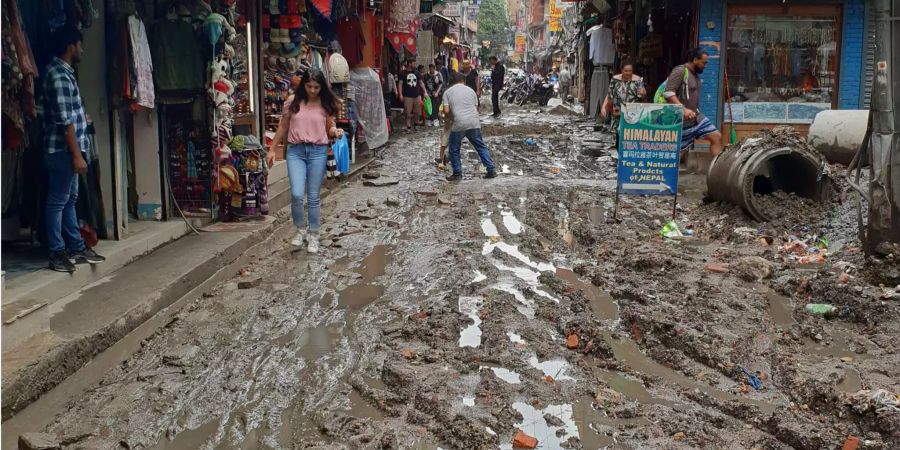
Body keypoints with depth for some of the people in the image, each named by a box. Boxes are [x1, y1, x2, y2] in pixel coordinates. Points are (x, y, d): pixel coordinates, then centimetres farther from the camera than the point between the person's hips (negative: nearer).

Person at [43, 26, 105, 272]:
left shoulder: (63, 71, 14)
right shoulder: (59, 75, -18)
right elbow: (65, 121, -22)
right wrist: (77, 155, -22)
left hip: (68, 149, 10)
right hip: (62, 150, -10)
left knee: (70, 199, 14)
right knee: (57, 201, -3)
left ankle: (76, 247, 22)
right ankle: (57, 253, 4)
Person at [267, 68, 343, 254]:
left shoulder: (326, 104, 0)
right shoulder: (292, 101, 0)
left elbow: (329, 127, 10)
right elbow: (283, 127, 8)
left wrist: (336, 132, -13)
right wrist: (272, 150, 10)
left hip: (318, 152, 0)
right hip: (295, 151, 0)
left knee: (313, 197, 5)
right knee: (297, 194, -12)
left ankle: (313, 235, 20)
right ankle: (300, 229, 13)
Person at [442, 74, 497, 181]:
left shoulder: (448, 92, 8)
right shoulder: (470, 90, 15)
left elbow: (446, 111, 0)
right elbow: (476, 107, 18)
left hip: (459, 124, -2)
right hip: (474, 123, 2)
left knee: (454, 150, 15)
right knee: (481, 147, 14)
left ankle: (457, 174, 15)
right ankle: (491, 170, 12)